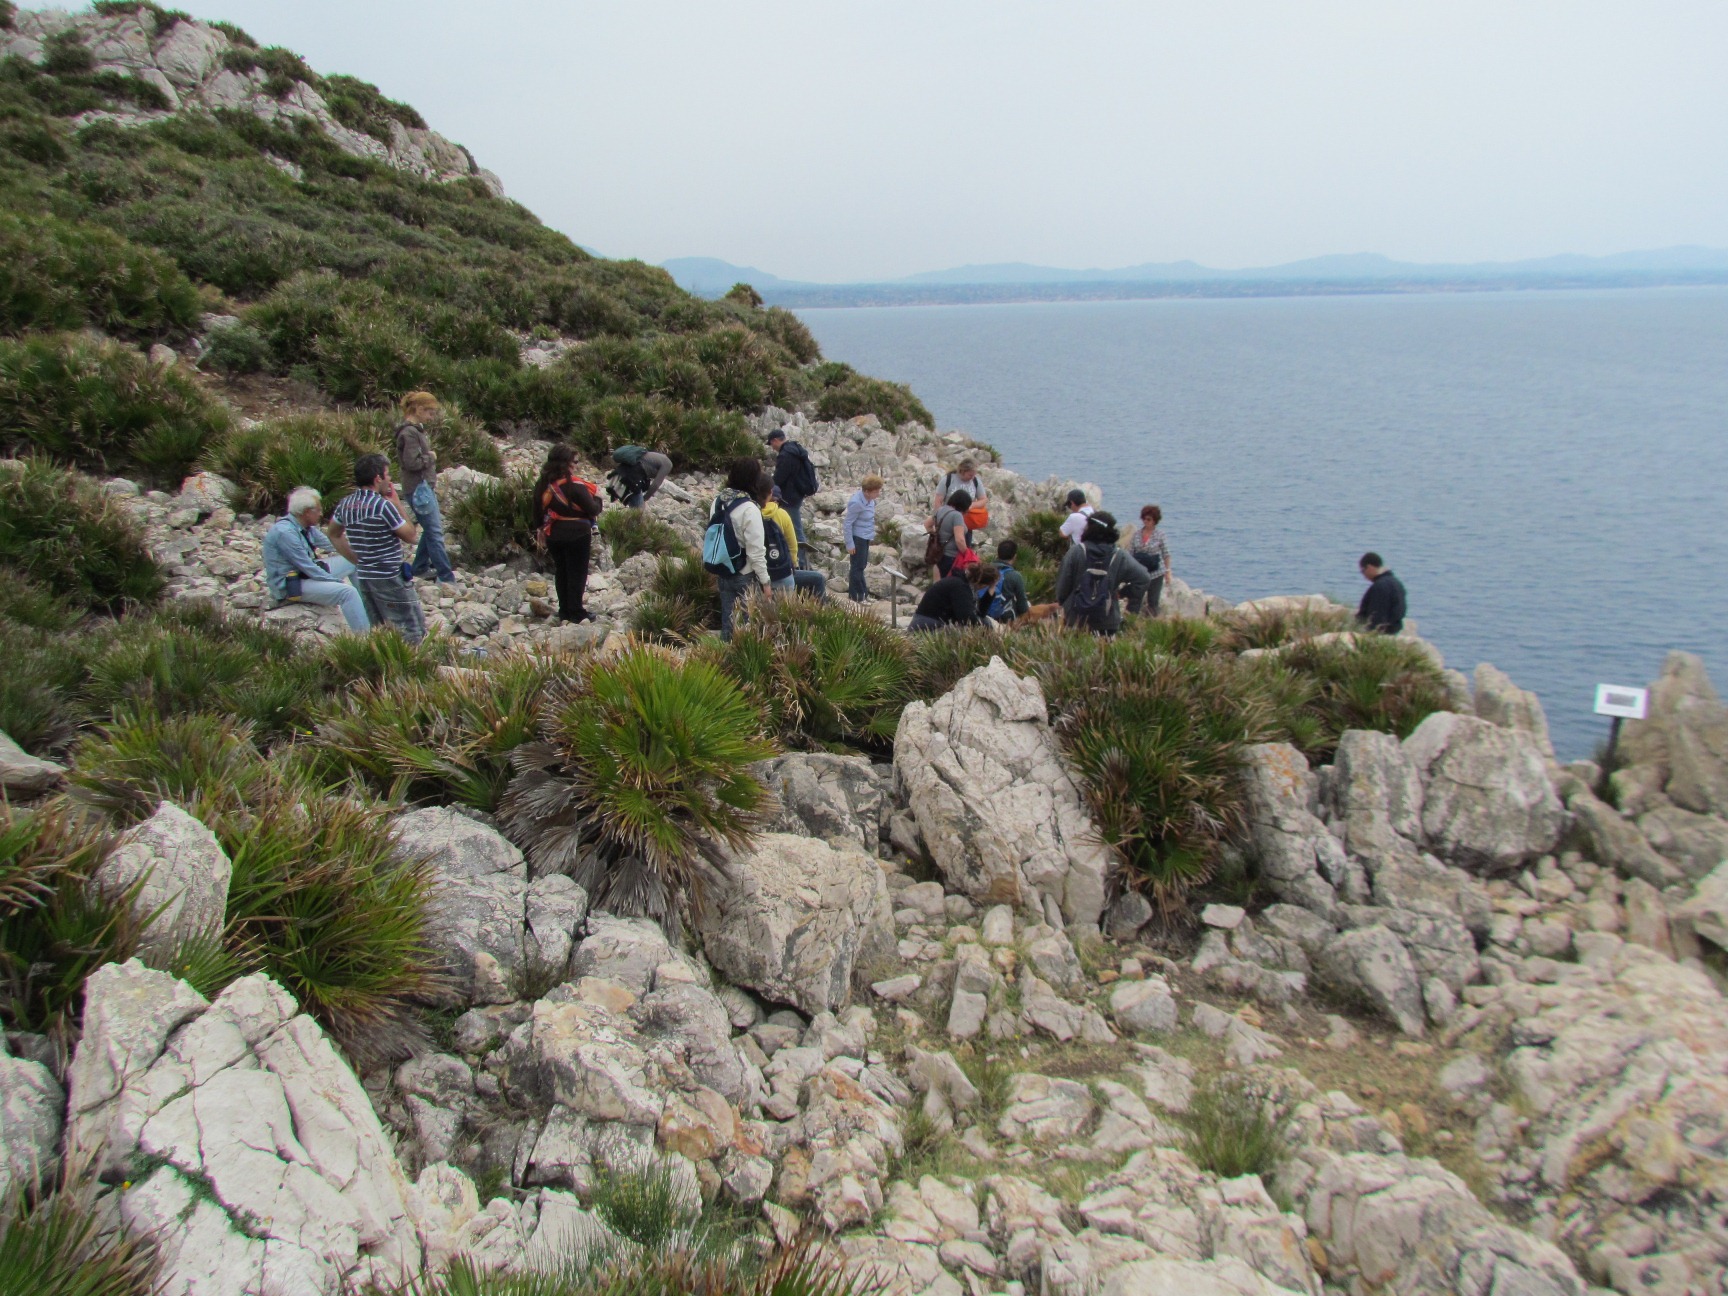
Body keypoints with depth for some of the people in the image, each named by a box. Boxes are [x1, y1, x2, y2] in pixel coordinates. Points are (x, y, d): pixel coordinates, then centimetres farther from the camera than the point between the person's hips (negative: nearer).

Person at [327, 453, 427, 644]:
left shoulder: (346, 504, 5)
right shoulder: (383, 505, -17)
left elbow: (334, 535, 19)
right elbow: (410, 535, -9)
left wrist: (356, 558, 17)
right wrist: (397, 504, -2)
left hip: (363, 576, 8)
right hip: (389, 578, -8)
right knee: (414, 630, -1)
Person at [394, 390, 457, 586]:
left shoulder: (417, 429, 13)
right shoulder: (409, 433, -18)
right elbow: (411, 462, -25)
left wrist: (433, 481, 13)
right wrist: (430, 457, -10)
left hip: (425, 485, 10)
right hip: (418, 488, -10)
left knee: (432, 528, 19)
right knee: (435, 531, -8)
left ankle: (420, 568, 30)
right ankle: (446, 577, -5)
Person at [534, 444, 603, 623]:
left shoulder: (542, 485, 1)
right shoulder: (576, 486, -18)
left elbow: (538, 513, 9)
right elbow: (593, 510, -14)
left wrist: (541, 529, 22)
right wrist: (597, 497, 4)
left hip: (553, 536, 6)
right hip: (577, 535, -6)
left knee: (561, 572, 16)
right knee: (577, 573, 4)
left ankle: (564, 611, 21)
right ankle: (576, 613, 8)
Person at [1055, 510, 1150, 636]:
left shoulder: (1075, 551, -8)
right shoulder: (1119, 556, -6)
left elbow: (1063, 583, -3)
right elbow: (1143, 579, -10)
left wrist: (1061, 601, 14)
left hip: (1076, 619, 0)